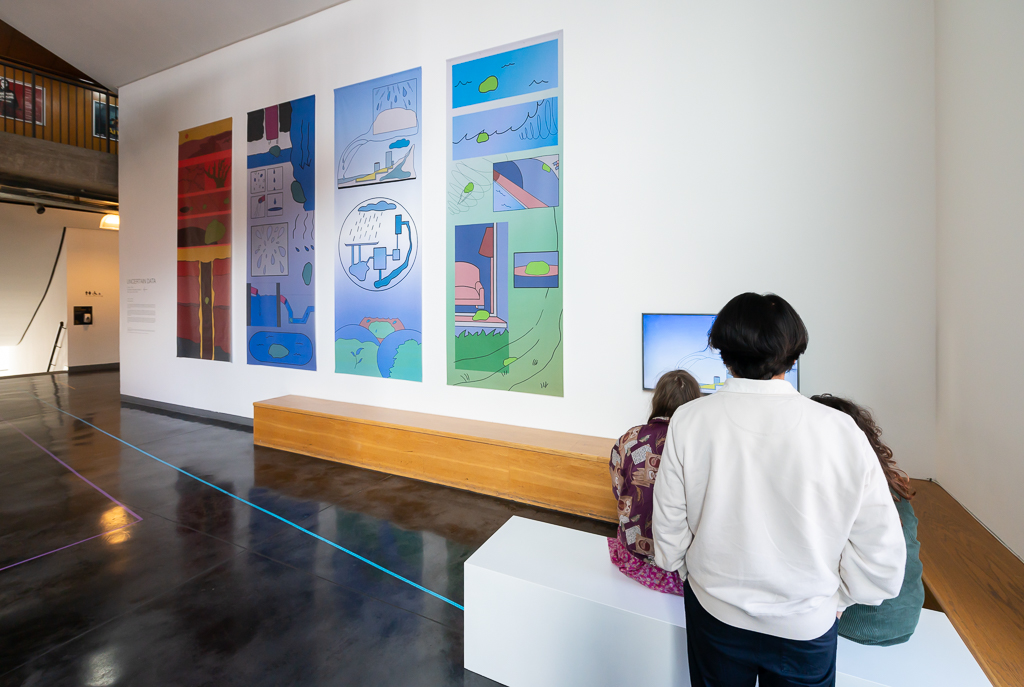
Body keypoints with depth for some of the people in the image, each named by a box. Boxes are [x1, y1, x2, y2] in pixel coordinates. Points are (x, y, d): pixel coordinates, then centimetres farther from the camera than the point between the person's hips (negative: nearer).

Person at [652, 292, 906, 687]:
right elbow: (882, 555, -12)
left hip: (715, 614, 0)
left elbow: (670, 528, -12)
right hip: (807, 625, 0)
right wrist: (836, 598, 6)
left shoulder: (688, 422, -21)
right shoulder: (841, 432, -21)